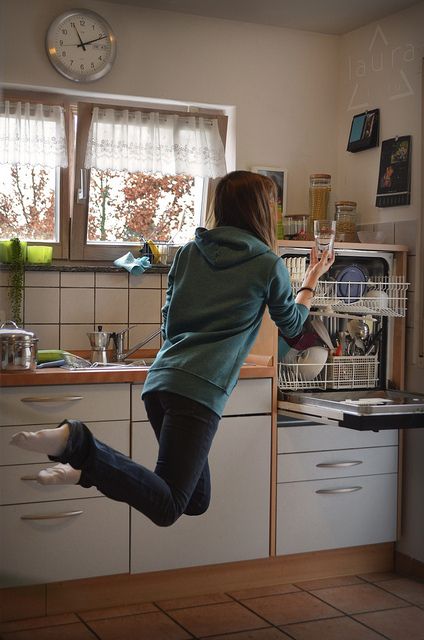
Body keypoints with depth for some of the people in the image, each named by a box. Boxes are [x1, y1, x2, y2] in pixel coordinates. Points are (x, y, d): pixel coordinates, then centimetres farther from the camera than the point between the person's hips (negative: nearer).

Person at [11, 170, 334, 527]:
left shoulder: (189, 252, 17)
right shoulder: (269, 265, 4)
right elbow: (292, 325, 22)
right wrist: (312, 280, 38)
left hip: (160, 378, 7)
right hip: (201, 389, -7)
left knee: (196, 501, 14)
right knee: (166, 508, -11)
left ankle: (88, 468, -2)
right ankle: (76, 442, -28)